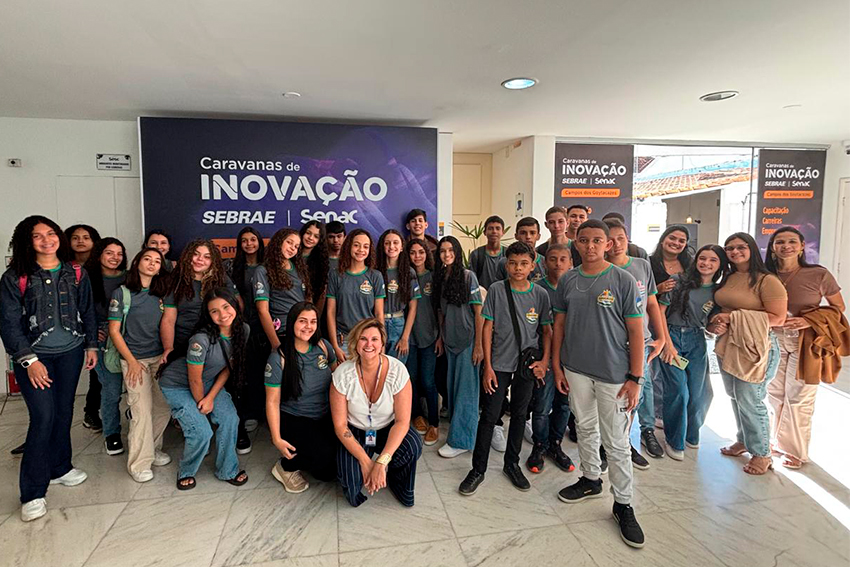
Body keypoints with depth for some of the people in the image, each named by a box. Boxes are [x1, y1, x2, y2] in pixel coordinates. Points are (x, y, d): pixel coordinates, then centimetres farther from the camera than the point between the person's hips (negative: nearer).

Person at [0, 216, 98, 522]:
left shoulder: (76, 273, 3)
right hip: (33, 356, -3)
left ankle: (59, 468, 32)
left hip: (70, 353, 4)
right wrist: (29, 360, -14)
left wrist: (91, 345, 10)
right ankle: (33, 494, 5)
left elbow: (88, 311, 11)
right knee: (43, 417, -8)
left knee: (64, 413, 12)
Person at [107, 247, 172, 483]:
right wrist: (132, 361, -8)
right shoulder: (122, 293, -3)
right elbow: (114, 331, -3)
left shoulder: (161, 294, 8)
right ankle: (139, 463, 9)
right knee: (142, 411, -6)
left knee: (164, 406, 2)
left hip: (160, 358, 4)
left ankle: (153, 449, 23)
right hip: (135, 359, -4)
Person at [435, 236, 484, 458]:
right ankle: (458, 427, 26)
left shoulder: (468, 276, -9)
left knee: (465, 390, -1)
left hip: (468, 340, -5)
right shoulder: (440, 278, 7)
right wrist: (441, 337, 9)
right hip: (449, 340, 6)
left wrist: (478, 345, -13)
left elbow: (478, 312, -10)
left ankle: (461, 439, 8)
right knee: (452, 387, 11)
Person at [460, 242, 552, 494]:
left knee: (519, 414, 14)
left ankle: (512, 464, 32)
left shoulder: (540, 294, -1)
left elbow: (547, 331, 8)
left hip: (527, 364, 2)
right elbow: (487, 328, -4)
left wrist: (545, 361, -4)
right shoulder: (497, 289, -6)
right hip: (499, 363, -2)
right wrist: (487, 366, -7)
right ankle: (478, 469, 16)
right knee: (489, 416, 1)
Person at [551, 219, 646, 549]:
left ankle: (623, 504, 21)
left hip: (613, 373, -3)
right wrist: (556, 366, 4)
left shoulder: (623, 281, -8)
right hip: (576, 370, 4)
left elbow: (635, 331, -7)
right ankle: (591, 480, 40)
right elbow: (560, 324, 8)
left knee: (616, 442, 4)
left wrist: (635, 378, -10)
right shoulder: (567, 281, 2)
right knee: (585, 429, 19)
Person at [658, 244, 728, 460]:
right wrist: (668, 343, -12)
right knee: (678, 391, -7)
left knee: (698, 392, 5)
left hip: (696, 341, 4)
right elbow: (660, 311, -8)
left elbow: (711, 323, 16)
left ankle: (691, 433, 33)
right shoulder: (680, 281, -5)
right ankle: (675, 441, 13)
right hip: (672, 337, -4)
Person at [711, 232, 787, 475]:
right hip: (727, 345, 7)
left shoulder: (767, 281, -12)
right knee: (735, 397, 17)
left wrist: (734, 318, -20)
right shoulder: (727, 279, 9)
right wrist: (719, 324, -7)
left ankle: (761, 454, 18)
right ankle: (743, 440, 36)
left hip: (755, 347, -7)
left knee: (750, 401, -1)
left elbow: (778, 318, -18)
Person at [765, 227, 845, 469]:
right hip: (774, 340, 3)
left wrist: (809, 321, -17)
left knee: (798, 398, 4)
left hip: (806, 342, -3)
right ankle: (777, 440, 30)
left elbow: (838, 307, -2)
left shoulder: (819, 275, -12)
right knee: (775, 394, 11)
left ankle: (795, 450, 22)